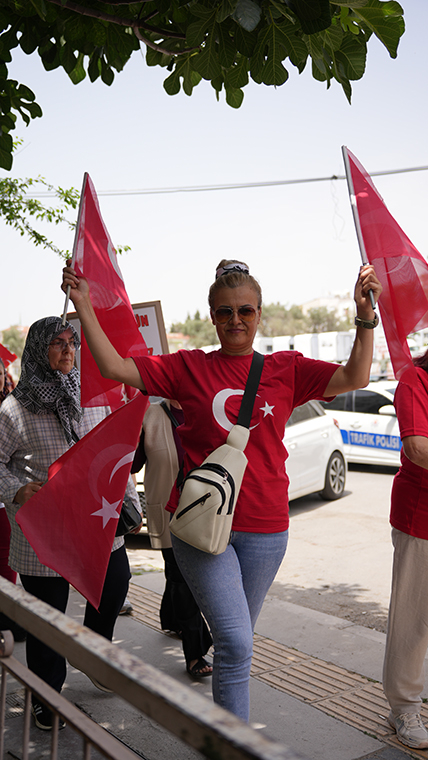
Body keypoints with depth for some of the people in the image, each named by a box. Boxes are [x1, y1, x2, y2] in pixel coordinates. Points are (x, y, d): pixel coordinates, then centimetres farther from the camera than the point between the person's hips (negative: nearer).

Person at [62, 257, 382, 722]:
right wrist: (84, 306, -11)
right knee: (235, 642, -10)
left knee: (236, 639, 19)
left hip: (264, 526, 2)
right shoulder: (189, 367, 0)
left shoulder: (285, 368, 3)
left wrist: (364, 314, -18)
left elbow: (355, 378, -6)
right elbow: (114, 367, -4)